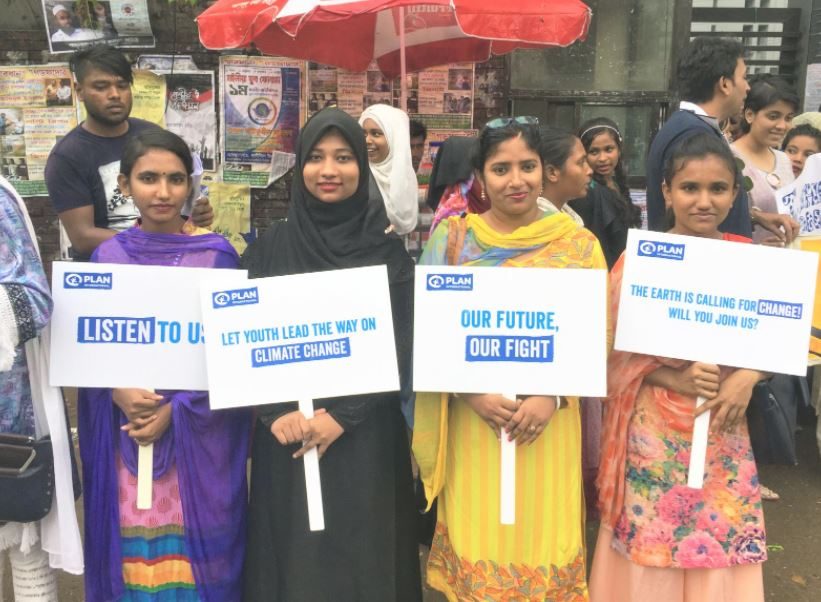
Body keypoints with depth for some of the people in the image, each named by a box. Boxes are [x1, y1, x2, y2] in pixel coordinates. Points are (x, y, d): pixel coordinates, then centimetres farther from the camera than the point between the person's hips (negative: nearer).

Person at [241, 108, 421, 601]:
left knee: (361, 560, 8)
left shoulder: (387, 247, 0)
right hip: (286, 434, 1)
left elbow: (401, 344, -6)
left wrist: (343, 414, -15)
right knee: (292, 561, 11)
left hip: (366, 435, -1)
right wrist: (275, 411, -14)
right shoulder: (271, 246, 3)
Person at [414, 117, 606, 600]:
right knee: (475, 534, 9)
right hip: (473, 417, 0)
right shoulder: (453, 236, 1)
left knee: (541, 532, 9)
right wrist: (471, 392, -14)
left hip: (548, 418, 0)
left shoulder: (578, 242, 1)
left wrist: (553, 394, -14)